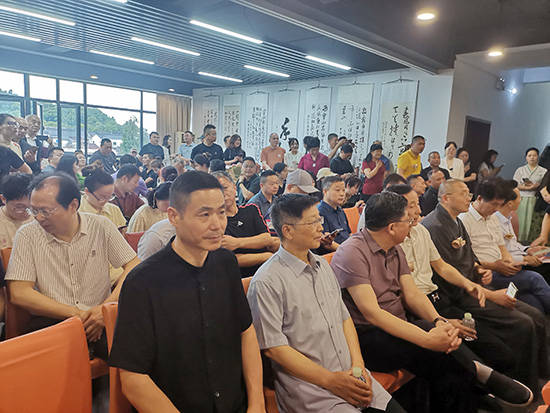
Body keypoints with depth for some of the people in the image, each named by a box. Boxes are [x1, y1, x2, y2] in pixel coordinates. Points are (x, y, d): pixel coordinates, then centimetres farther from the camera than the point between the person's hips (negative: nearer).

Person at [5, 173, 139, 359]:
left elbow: (134, 266, 0)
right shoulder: (27, 235, 0)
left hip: (99, 317, 1)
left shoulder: (101, 226, 1)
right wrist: (75, 314, -11)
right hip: (51, 320, 0)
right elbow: (19, 293, -4)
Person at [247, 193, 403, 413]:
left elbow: (344, 317, 14)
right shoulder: (266, 283, -15)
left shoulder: (323, 266, 10)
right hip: (306, 386, -6)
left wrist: (358, 364, 0)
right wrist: (330, 380, -14)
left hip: (350, 376, 7)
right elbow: (274, 347, -15)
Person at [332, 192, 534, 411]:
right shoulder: (352, 253, -17)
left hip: (400, 323, 8)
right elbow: (371, 312, -25)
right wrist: (428, 339, -31)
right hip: (367, 335, -7)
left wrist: (438, 321, -18)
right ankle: (479, 371, -5)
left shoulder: (395, 250, 11)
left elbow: (412, 294, 4)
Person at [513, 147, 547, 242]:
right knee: (520, 223, -4)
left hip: (535, 201, 0)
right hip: (521, 200, 1)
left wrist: (536, 186, -15)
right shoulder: (520, 170, 13)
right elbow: (515, 185, 1)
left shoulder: (543, 171, 11)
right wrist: (529, 187, -11)